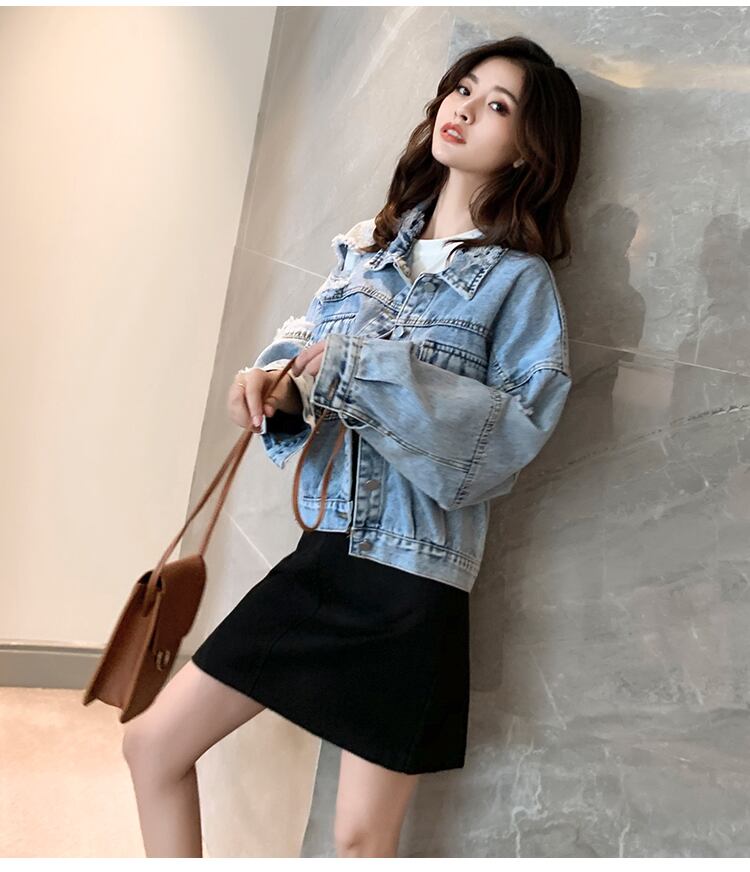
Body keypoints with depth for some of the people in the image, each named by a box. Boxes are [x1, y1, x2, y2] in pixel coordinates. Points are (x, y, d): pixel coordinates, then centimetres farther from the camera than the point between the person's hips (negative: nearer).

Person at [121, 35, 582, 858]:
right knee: (153, 742, 11)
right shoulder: (368, 244, 10)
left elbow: (514, 429, -15)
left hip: (413, 577, -5)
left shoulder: (519, 279, -5)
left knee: (361, 838, 8)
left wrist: (367, 368, -20)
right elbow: (307, 344, 9)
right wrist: (276, 388, -14)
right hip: (325, 549, 5)